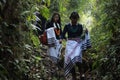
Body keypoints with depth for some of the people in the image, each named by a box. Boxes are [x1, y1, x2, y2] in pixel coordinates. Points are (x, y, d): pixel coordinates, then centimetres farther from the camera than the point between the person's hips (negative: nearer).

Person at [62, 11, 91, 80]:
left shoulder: (80, 26, 7)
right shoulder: (67, 26, 4)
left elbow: (82, 36, 12)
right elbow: (63, 36, 6)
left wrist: (85, 33, -4)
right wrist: (67, 38, -8)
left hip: (78, 44, -1)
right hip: (70, 44, 1)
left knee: (77, 59, -22)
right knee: (70, 60, -6)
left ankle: (81, 73, -1)